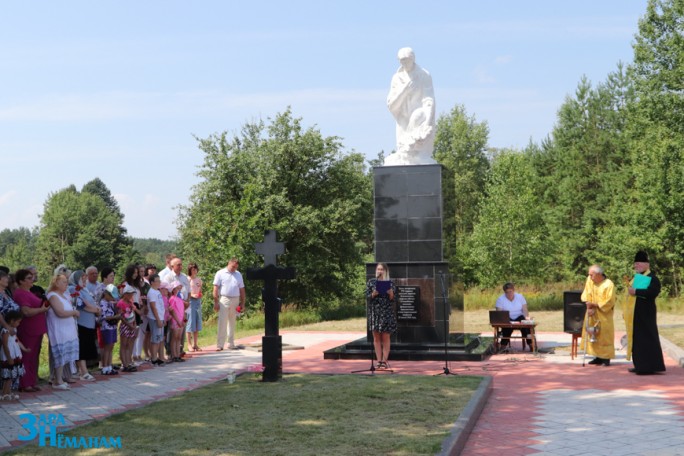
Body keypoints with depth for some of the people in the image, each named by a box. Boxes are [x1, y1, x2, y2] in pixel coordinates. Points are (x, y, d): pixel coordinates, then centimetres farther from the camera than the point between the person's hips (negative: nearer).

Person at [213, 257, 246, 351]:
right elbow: (216, 288, -3)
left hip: (235, 300, 4)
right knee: (222, 323, -7)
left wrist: (242, 302, 9)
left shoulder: (238, 274, 14)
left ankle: (231, 343, 17)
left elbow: (242, 289, 15)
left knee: (232, 323, 10)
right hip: (224, 300, -4)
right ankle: (220, 345, -7)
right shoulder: (220, 273, 1)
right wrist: (216, 302, -9)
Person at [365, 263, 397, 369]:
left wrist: (391, 294, -19)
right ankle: (379, 361, 6)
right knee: (376, 337, 2)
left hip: (386, 312, -1)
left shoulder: (390, 283, 5)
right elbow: (367, 296, 2)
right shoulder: (371, 282, 8)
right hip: (374, 312, 1)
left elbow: (392, 299, 2)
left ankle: (384, 361, 1)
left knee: (385, 338, -1)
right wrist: (373, 294, -18)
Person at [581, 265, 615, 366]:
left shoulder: (609, 285, -15)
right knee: (593, 335, 7)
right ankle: (598, 357, 15)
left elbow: (609, 302, -16)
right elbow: (586, 296, 1)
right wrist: (589, 307, -13)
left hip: (603, 316, -5)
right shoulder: (589, 280, 0)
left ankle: (606, 358, 6)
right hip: (592, 314, 5)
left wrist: (595, 305, -16)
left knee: (604, 336, -1)